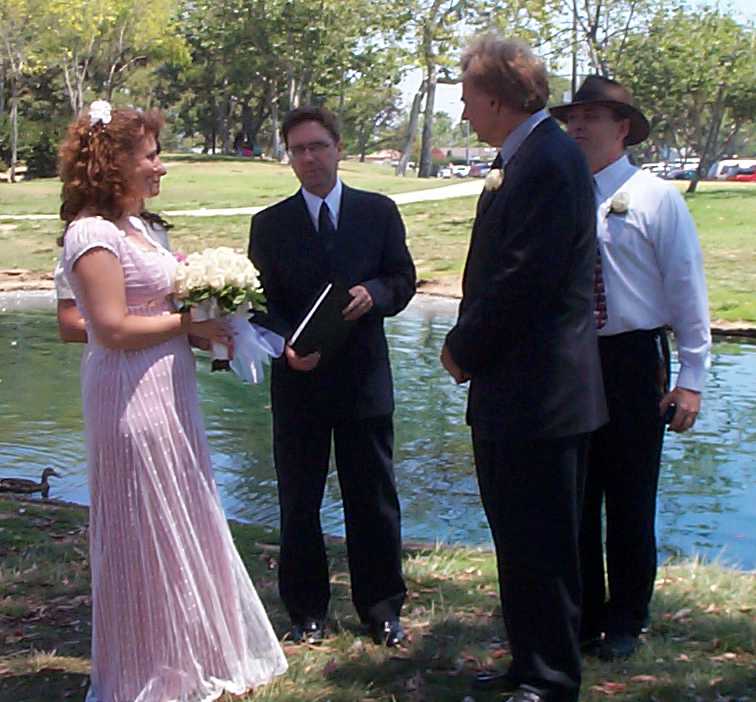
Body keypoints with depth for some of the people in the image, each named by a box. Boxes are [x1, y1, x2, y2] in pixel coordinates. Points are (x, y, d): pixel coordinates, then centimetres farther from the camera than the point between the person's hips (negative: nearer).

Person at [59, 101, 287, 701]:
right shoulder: (93, 234, -17)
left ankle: (188, 653, 34)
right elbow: (113, 329, -23)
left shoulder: (131, 227, 12)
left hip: (165, 396, 10)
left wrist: (204, 319, 4)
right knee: (148, 533, 3)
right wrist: (189, 323, -14)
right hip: (131, 399, -10)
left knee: (178, 527, 18)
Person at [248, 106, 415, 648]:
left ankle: (382, 608, 21)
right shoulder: (269, 224, 3)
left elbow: (403, 280, 6)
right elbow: (262, 301, 1)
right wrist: (286, 344, -18)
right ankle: (307, 611, 21)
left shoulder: (379, 212, 4)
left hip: (364, 377, 0)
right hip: (298, 378, 0)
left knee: (374, 498, 7)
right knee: (299, 501, 8)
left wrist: (373, 294, -16)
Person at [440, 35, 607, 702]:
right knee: (521, 542, 19)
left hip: (538, 394, -10)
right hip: (515, 393, 10)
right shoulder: (522, 158, 14)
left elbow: (526, 280, -22)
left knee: (541, 548, 0)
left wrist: (466, 349, -10)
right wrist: (468, 343, 6)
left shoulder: (549, 162, -17)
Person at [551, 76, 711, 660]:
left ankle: (625, 622, 21)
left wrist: (691, 378, -8)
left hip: (633, 363, -3)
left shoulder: (658, 199, -2)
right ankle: (583, 618, 24)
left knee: (630, 501, 5)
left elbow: (688, 292, -3)